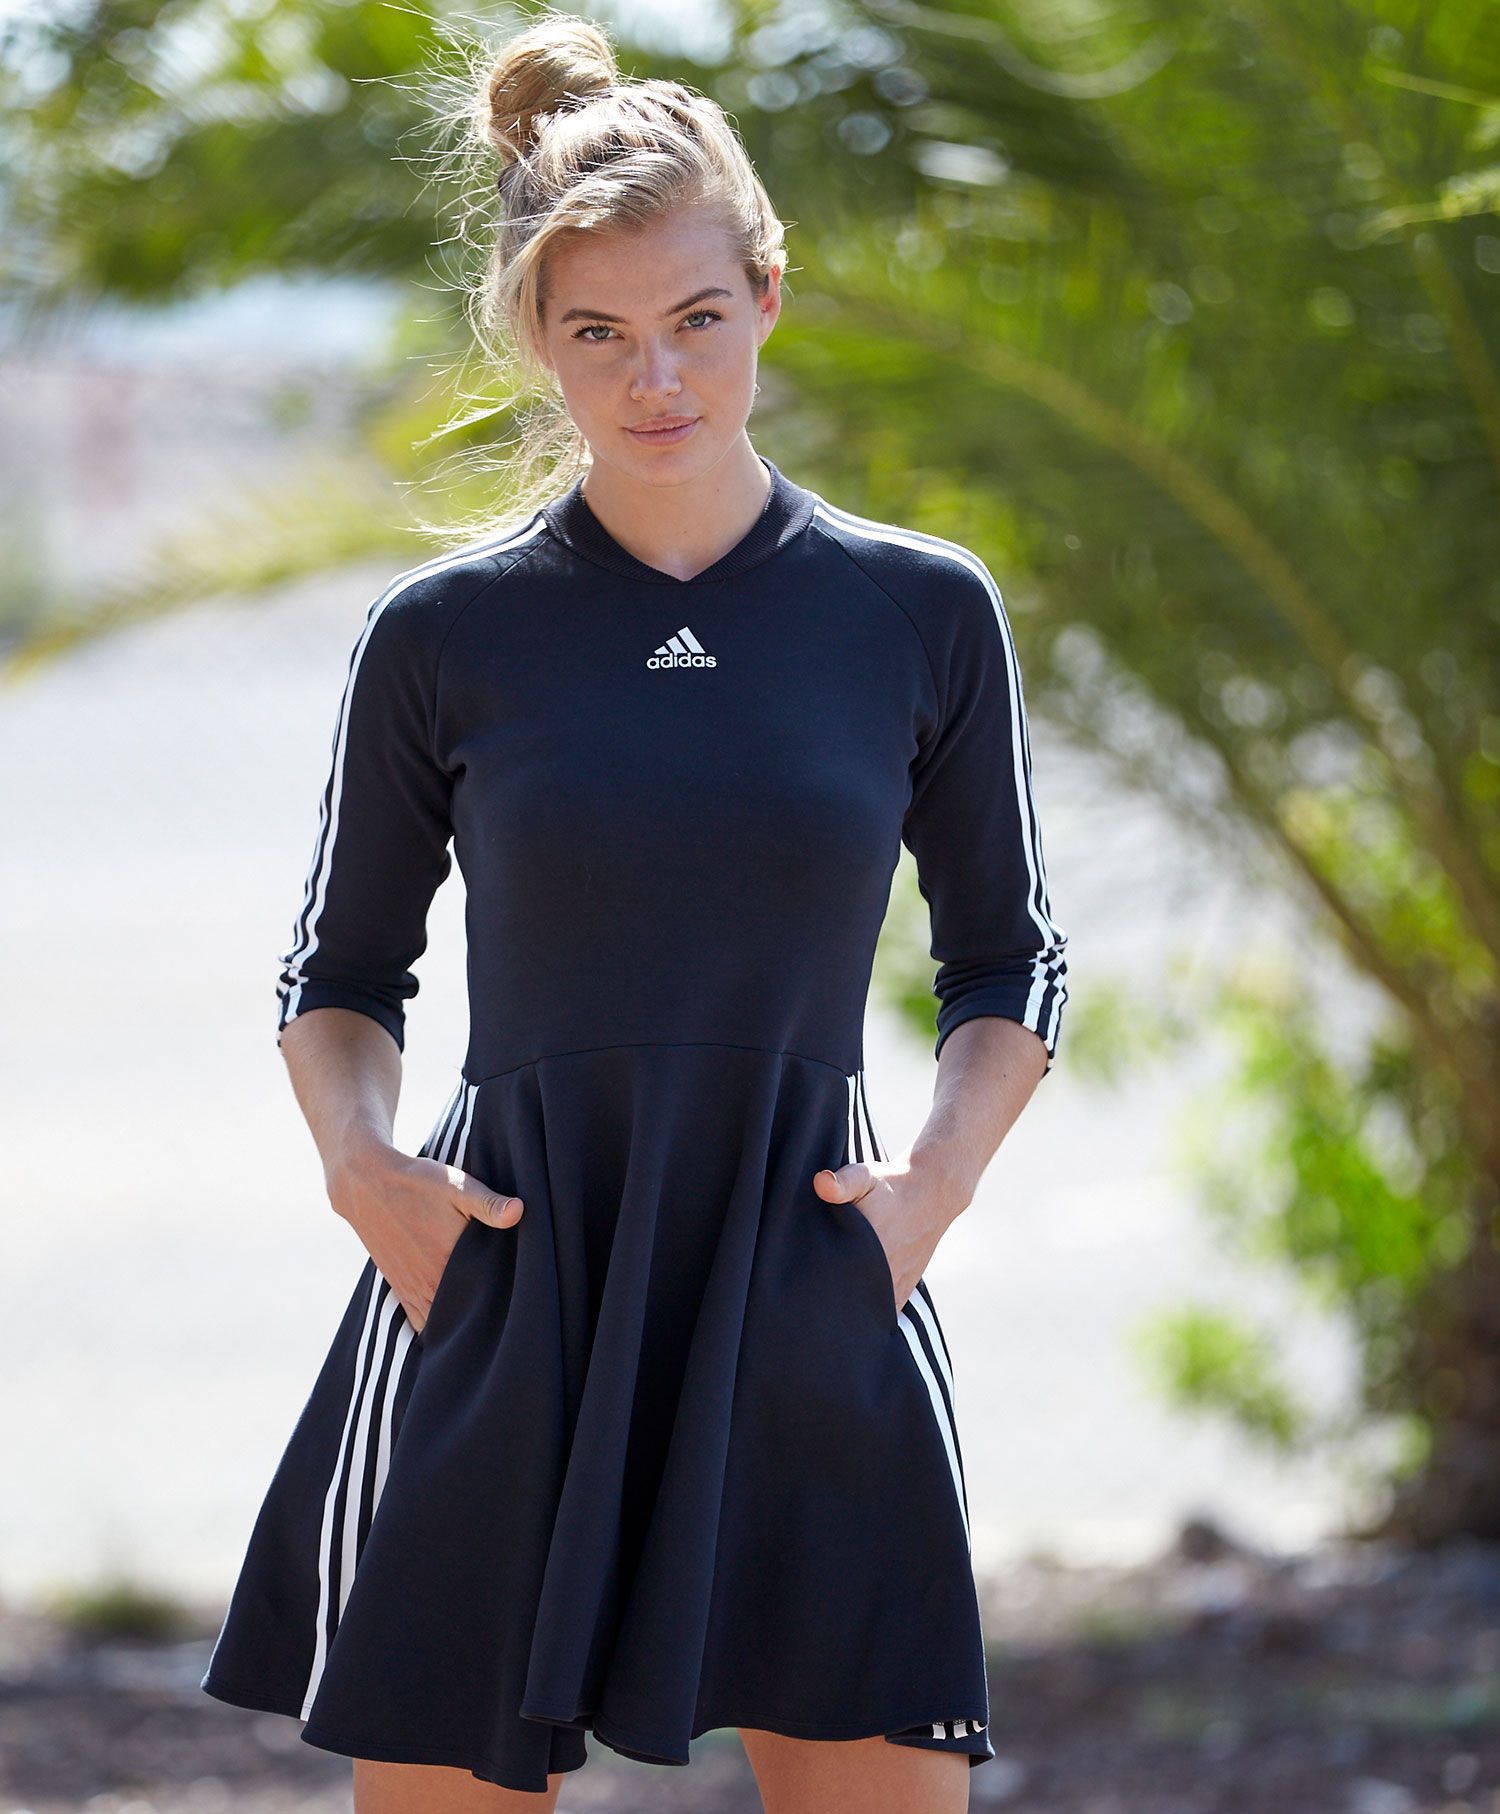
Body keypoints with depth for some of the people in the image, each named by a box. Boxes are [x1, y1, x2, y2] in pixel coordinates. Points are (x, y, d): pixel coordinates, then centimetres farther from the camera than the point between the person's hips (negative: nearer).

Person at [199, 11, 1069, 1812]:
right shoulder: (443, 635, 3)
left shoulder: (922, 614, 4)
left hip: (809, 1313, 0)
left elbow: (1009, 958, 14)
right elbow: (342, 970, 13)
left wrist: (939, 1170, -4)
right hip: (502, 1308, 0)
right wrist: (362, 1158, -7)